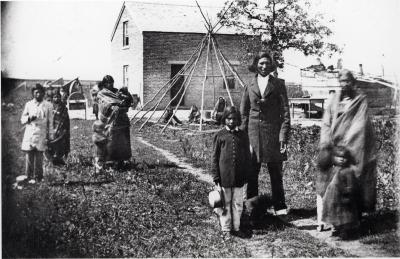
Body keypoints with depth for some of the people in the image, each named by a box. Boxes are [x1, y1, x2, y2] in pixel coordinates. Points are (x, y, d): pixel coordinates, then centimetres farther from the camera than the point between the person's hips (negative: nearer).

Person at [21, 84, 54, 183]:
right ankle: (30, 177, 5)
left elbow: (50, 122, 8)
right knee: (29, 156, -2)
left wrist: (50, 136, 4)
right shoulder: (28, 104, 12)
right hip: (29, 133, 2)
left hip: (41, 135, -1)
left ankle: (38, 177, 3)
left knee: (39, 157, -5)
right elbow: (22, 119, 15)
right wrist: (29, 118, -7)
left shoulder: (48, 105, 8)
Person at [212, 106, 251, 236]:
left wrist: (246, 173, 6)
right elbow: (215, 156, 1)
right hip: (224, 176, -2)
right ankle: (226, 228, 15)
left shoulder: (243, 135, 5)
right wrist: (215, 174, -3)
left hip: (239, 177, 2)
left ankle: (236, 227, 21)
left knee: (237, 203, 9)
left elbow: (247, 156, 10)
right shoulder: (220, 135, 0)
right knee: (225, 203, 6)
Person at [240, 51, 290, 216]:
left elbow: (285, 110, 0)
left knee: (275, 172, 3)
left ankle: (279, 206, 13)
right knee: (252, 173, 4)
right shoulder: (249, 87, 10)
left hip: (273, 132, -2)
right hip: (253, 133, 2)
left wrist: (284, 134, -9)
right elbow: (243, 113, 11)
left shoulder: (278, 84, 4)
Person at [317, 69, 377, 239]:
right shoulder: (334, 100, 12)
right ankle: (337, 221, 3)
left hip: (353, 150, -3)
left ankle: (349, 223, -6)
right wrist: (325, 146, -7)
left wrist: (343, 148, -17)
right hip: (334, 149, 4)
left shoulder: (361, 101, 1)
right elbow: (326, 124, 7)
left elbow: (358, 127, -9)